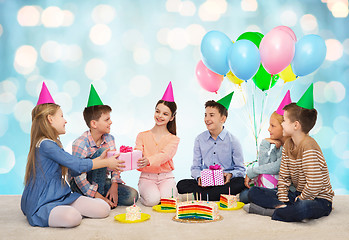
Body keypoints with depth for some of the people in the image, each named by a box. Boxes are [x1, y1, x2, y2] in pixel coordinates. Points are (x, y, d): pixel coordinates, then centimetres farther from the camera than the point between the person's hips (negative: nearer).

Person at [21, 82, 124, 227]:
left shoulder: (53, 143, 16)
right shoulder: (45, 144, -17)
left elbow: (74, 170, 15)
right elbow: (77, 166, -18)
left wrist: (100, 159, 11)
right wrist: (107, 163, -7)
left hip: (61, 198, 9)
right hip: (41, 204, -9)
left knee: (103, 209, -7)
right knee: (72, 217, -39)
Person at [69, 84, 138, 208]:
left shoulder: (109, 138, -1)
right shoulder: (80, 144, -22)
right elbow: (80, 178, -25)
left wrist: (114, 186, -16)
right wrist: (99, 197, -28)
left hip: (102, 181, 5)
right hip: (80, 185, -5)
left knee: (132, 195, -18)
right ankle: (98, 201, -23)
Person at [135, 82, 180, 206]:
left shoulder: (173, 139, 3)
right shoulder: (142, 136, 8)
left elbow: (165, 155, -17)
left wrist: (148, 161, -40)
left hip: (166, 177, 0)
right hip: (147, 176, 0)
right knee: (153, 200, -27)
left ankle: (173, 191, 9)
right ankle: (143, 194, 8)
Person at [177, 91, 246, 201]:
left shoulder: (232, 141, -1)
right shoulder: (200, 139, 8)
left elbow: (240, 169, 2)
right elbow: (195, 167, 10)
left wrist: (230, 174, -20)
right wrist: (199, 177, -12)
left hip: (224, 182, -2)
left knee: (240, 182, -34)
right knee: (182, 185, -23)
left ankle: (199, 195, -30)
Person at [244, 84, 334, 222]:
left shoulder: (308, 146, -22)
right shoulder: (288, 145, 6)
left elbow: (314, 186, -27)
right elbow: (283, 177, 6)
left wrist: (298, 201, -13)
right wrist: (283, 201, -7)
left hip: (319, 199, -8)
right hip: (298, 195, 8)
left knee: (302, 208, -44)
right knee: (254, 192, -2)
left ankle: (268, 212, -22)